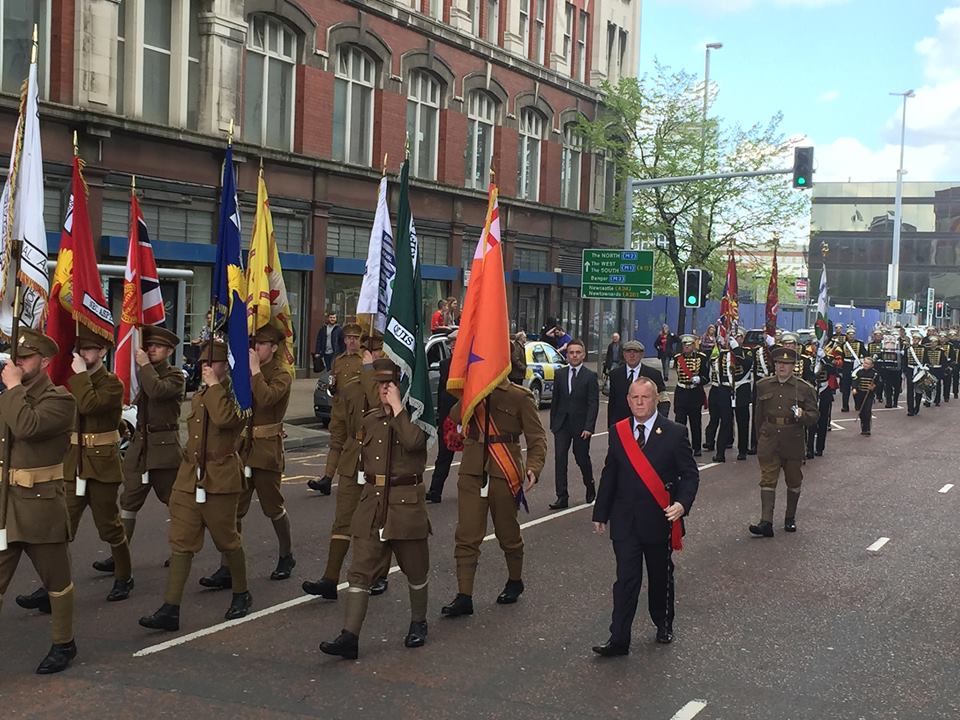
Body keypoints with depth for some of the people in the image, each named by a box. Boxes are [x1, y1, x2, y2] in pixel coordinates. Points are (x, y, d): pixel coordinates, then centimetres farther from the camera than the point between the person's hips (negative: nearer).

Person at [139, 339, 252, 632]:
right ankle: (170, 610, 0)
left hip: (220, 480, -6)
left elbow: (224, 418, -31)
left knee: (227, 540, 7)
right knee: (181, 543, 1)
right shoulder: (198, 396, 15)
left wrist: (214, 385, -21)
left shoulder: (236, 395, -8)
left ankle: (241, 594, 28)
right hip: (189, 478, 6)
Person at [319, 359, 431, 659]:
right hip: (372, 502, 4)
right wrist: (372, 481, 12)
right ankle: (349, 638, -5)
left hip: (407, 504, -4)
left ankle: (418, 624, 32)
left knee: (415, 569, 11)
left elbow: (413, 442, -26)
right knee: (360, 571, -3)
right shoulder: (370, 420, 12)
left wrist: (397, 406, -19)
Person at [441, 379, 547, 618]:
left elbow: (537, 438, -5)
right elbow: (455, 417, -6)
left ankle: (515, 582, 35)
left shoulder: (519, 397, -2)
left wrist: (533, 468, -20)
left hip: (504, 475, -3)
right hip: (472, 473, 3)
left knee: (508, 533, 12)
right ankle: (464, 597, 3)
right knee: (466, 535, -1)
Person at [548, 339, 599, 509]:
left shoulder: (590, 376, -5)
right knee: (560, 459, -4)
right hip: (562, 424, 3)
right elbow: (555, 400, 11)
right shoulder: (560, 374, 7)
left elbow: (593, 404, -9)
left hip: (581, 425, -3)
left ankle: (590, 487, 36)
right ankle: (562, 497, -2)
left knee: (582, 458, 9)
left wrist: (589, 427, -16)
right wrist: (553, 423, 8)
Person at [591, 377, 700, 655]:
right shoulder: (617, 432, 3)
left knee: (661, 576, 15)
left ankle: (663, 624, 37)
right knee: (626, 579, -3)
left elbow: (690, 474, -5)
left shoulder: (674, 433, -6)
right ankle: (619, 639, 0)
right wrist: (601, 513, 8)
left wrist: (682, 503, -23)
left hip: (659, 519, -1)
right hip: (625, 520, 1)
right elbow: (609, 475, 8)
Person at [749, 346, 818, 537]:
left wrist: (802, 415, -22)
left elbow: (814, 415, -1)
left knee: (793, 481, 11)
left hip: (793, 442, 0)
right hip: (769, 441, 1)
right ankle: (766, 522, -12)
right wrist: (761, 435, 15)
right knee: (768, 479, -7)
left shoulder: (804, 389, 0)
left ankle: (790, 518, 28)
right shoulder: (763, 386, 6)